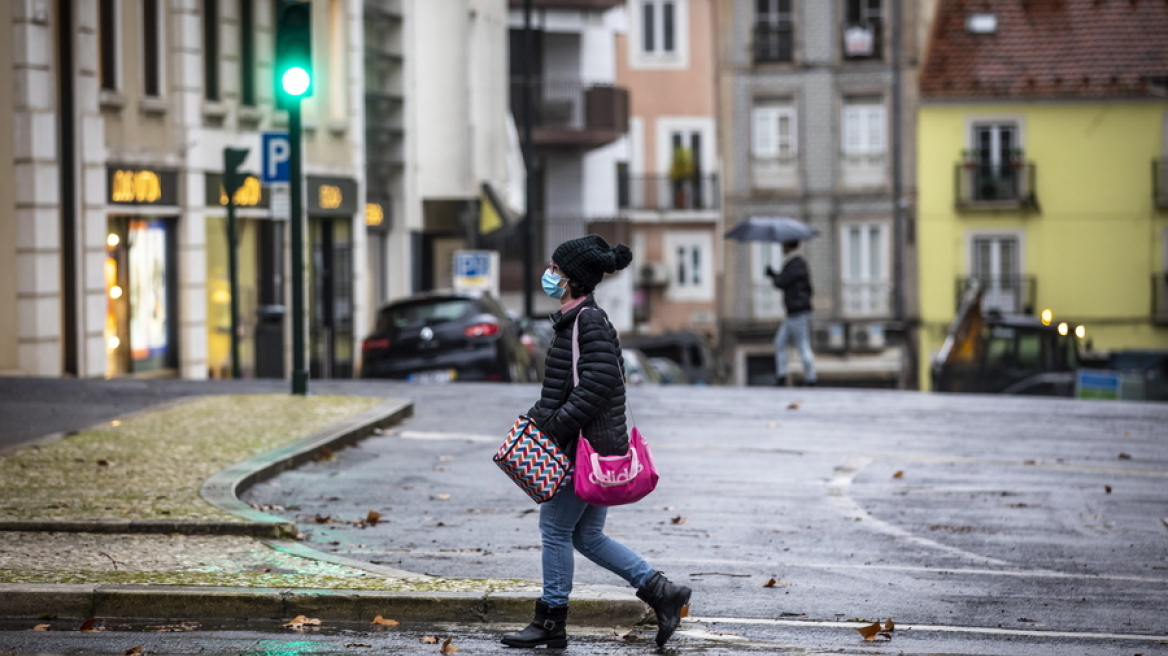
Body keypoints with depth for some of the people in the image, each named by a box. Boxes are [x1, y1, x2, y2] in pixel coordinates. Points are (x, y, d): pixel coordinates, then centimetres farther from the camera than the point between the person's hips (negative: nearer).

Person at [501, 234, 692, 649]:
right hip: (597, 449, 10)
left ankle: (551, 621, 9)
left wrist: (556, 427, -21)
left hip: (586, 448, -10)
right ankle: (661, 592, 12)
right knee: (587, 536, 13)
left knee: (555, 528, 0)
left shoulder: (589, 323, -16)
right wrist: (539, 416, 14)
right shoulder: (575, 320, 15)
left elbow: (598, 385, -24)